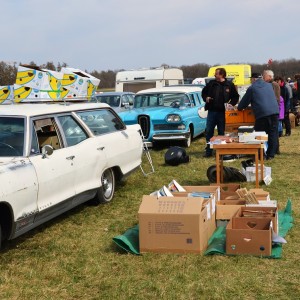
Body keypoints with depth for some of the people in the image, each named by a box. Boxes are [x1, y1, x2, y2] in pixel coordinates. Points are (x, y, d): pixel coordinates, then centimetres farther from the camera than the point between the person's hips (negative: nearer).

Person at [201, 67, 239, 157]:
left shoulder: (230, 85, 0)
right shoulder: (211, 83, 4)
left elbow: (236, 97, 7)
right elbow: (204, 92, 18)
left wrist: (230, 104, -8)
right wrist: (206, 98, -2)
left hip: (222, 112, -2)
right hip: (211, 111, 2)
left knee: (222, 132, 6)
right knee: (209, 131, 3)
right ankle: (208, 151, 12)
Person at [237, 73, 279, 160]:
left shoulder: (252, 88, 4)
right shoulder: (269, 85, 20)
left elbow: (244, 102, 10)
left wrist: (239, 108, 31)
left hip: (262, 113, -5)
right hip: (274, 112, 5)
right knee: (273, 133, 10)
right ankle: (271, 154, 10)